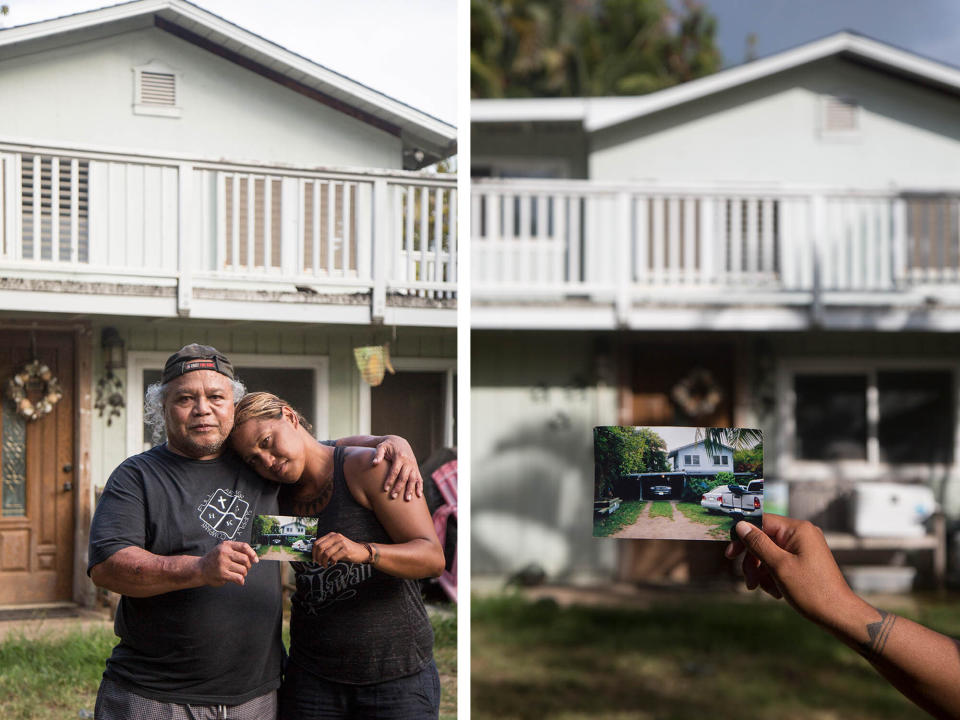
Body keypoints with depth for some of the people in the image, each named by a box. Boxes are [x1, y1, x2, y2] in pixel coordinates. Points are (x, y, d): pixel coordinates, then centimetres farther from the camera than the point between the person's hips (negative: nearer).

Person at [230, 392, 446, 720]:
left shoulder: (367, 468, -9)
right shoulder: (281, 496, 7)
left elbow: (432, 558, -16)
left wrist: (363, 552, -32)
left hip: (396, 672, -4)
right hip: (313, 677, 5)